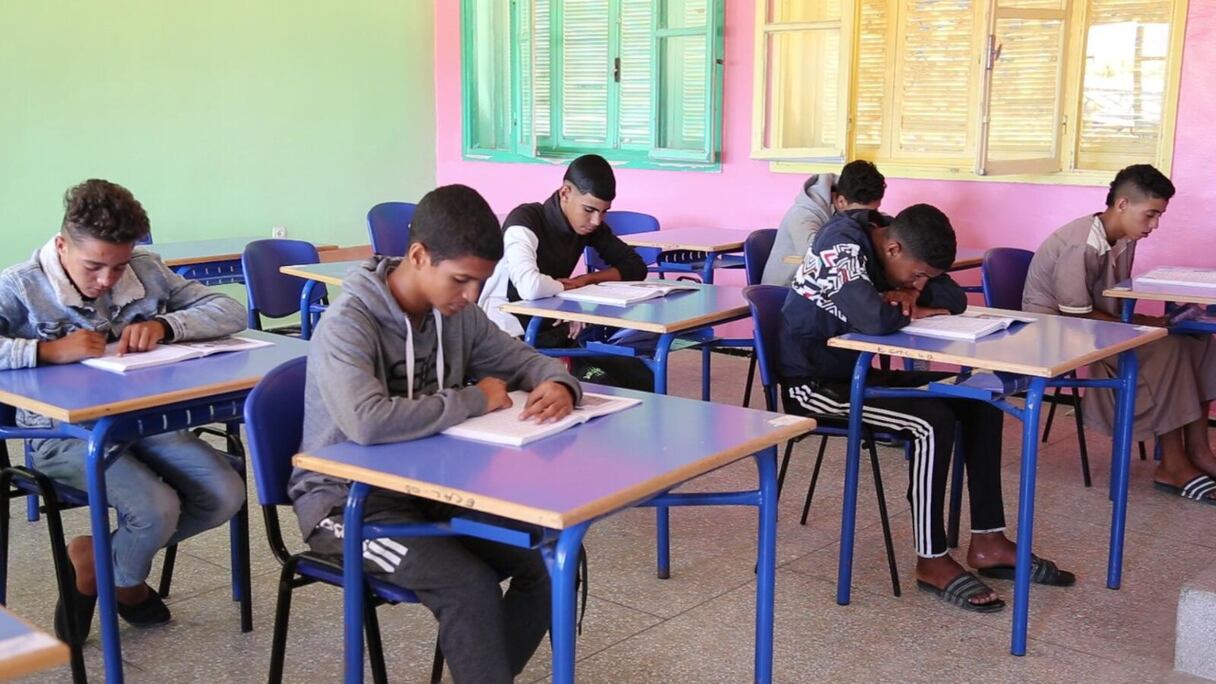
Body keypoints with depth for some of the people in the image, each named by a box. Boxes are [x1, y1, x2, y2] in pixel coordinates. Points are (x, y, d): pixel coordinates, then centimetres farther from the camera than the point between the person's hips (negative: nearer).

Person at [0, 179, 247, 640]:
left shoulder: (146, 272, 0)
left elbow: (231, 312, -1)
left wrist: (164, 325, -18)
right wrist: (48, 350, -32)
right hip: (64, 433, -5)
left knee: (225, 495, -12)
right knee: (157, 511, -26)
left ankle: (95, 558, 10)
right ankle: (123, 582, 12)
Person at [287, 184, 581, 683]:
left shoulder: (456, 315, -1)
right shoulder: (347, 325, -22)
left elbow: (527, 360, 12)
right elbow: (368, 423, -38)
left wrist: (559, 385, -14)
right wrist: (475, 400, -25)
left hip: (432, 488, 7)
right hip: (348, 501, -7)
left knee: (553, 559, -8)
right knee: (471, 588, -28)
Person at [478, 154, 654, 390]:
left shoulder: (590, 224, 2)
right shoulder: (525, 222, -21)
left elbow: (635, 267, 8)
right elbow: (531, 288, -38)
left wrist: (585, 279, -9)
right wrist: (567, 287, -16)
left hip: (558, 329, 8)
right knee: (600, 387, -27)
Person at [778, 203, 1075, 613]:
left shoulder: (899, 249, 3)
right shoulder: (841, 246, -24)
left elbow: (955, 299, 7)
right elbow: (876, 319, -37)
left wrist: (912, 294, -15)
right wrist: (912, 310, -15)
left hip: (860, 371, 9)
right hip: (815, 383, -9)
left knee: (980, 402, -1)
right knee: (933, 422, -26)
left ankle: (988, 542, 3)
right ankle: (932, 563, -12)